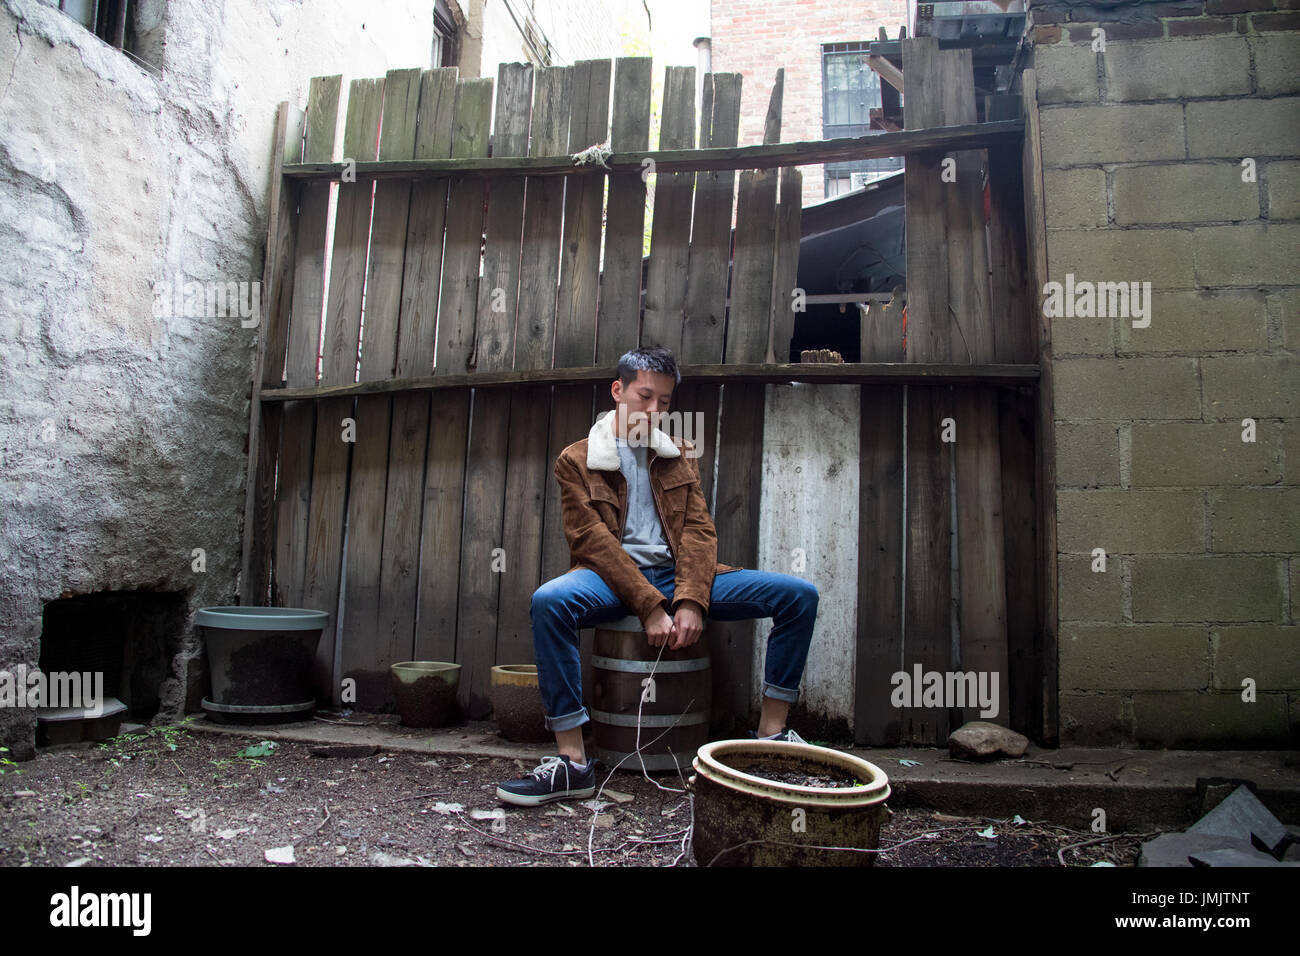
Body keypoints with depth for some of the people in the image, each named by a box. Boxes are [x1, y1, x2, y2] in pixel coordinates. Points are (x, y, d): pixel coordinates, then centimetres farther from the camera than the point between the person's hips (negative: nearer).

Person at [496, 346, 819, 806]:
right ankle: (572, 760, -28)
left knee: (799, 594, -13)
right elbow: (592, 541, -7)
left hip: (677, 574, 4)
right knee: (549, 600, -38)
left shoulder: (681, 456, 18)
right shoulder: (577, 460, 5)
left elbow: (698, 530, 5)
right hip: (614, 578, -3)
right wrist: (650, 608, -19)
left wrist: (690, 601, -14)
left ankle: (771, 733, -4)